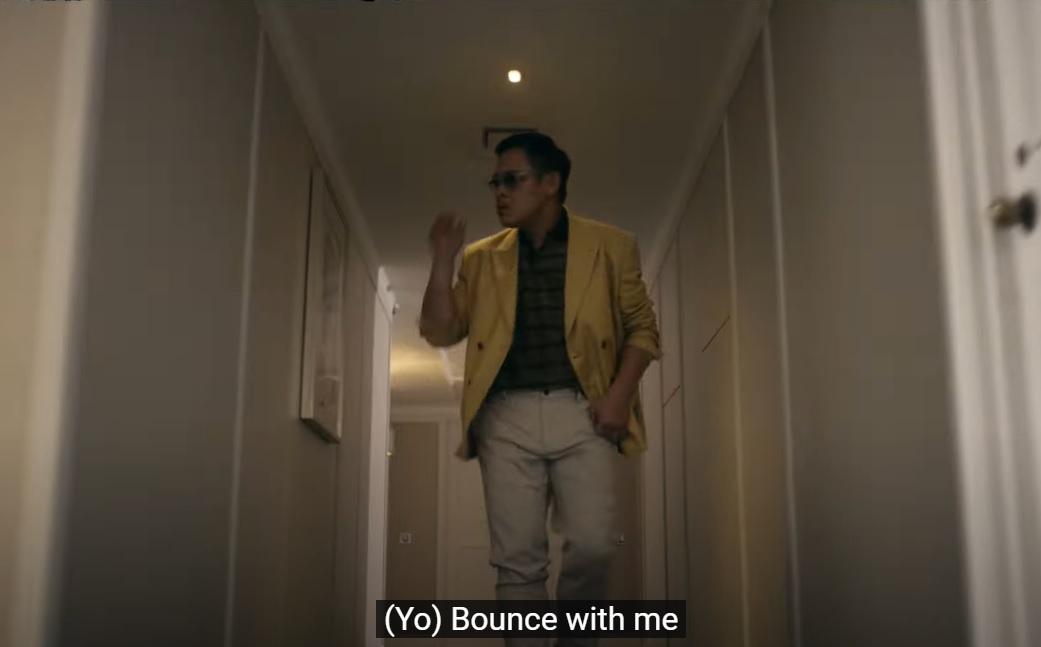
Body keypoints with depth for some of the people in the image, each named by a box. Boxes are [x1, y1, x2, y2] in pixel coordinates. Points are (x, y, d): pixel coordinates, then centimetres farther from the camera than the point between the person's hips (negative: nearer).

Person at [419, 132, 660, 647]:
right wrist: (443, 260, -1)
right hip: (507, 417, 2)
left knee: (592, 546, -11)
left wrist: (619, 395, -7)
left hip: (581, 413, -2)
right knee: (517, 559, -1)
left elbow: (642, 326, 8)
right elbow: (440, 331, 11)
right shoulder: (482, 257, 15)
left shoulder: (610, 246, 8)